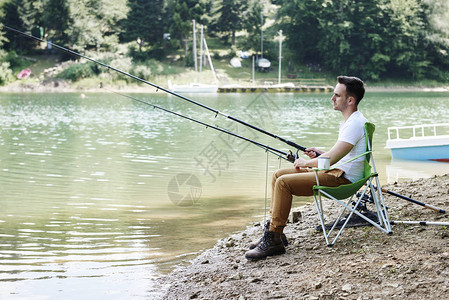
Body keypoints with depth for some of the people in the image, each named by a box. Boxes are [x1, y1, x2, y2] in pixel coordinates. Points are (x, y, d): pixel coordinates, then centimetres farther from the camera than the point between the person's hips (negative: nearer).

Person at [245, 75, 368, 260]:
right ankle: (274, 231, 6)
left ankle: (273, 241, -19)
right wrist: (319, 154, 14)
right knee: (278, 175, 6)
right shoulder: (350, 121, 16)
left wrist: (306, 163, -8)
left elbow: (331, 159, -24)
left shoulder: (355, 123, -18)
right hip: (334, 172, 11)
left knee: (284, 182, -22)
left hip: (342, 178, -11)